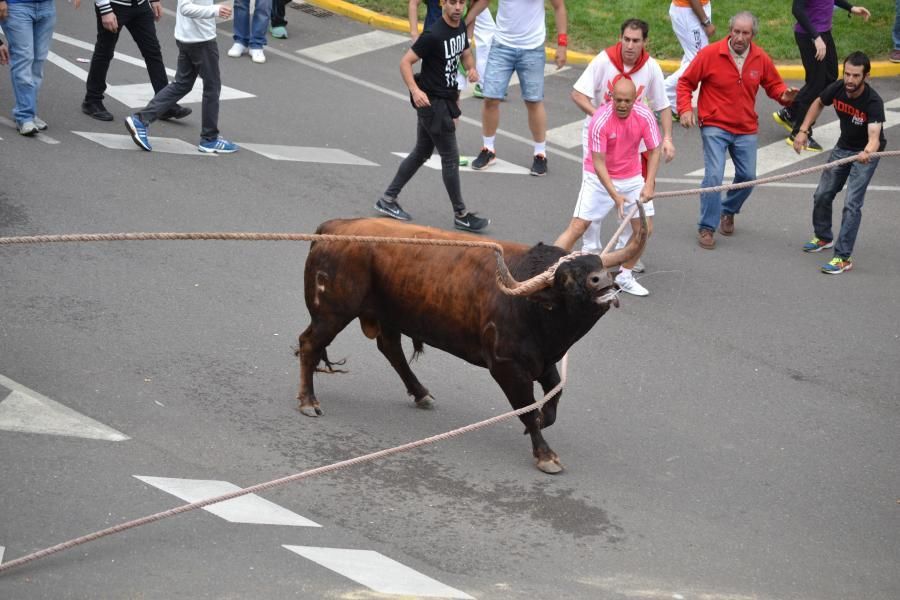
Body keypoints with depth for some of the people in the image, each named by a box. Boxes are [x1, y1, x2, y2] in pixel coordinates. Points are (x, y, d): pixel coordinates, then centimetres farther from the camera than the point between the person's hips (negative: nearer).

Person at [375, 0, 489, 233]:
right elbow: (406, 62, -21)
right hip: (432, 102, -9)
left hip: (447, 99, 9)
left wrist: (471, 68, -3)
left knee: (421, 153, 17)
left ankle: (387, 200, 27)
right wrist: (415, 90, -35)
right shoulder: (433, 35, -22)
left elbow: (465, 53, 20)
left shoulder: (461, 26, 4)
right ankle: (461, 215, 9)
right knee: (450, 157, -2)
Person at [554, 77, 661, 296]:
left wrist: (649, 184, -19)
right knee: (577, 228, -10)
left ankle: (624, 276, 17)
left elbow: (654, 151, -6)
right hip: (600, 179, -4)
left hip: (633, 178, 4)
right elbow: (598, 163, -24)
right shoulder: (600, 120, -26)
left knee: (644, 229, 0)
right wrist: (615, 195, -30)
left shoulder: (645, 116, -15)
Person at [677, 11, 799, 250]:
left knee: (747, 176, 10)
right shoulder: (710, 54, -13)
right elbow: (685, 82, -5)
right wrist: (685, 109, -17)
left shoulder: (761, 59, -2)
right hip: (715, 126, -4)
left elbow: (774, 85, 11)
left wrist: (784, 95, -12)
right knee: (714, 175, -15)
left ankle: (728, 211, 39)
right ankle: (706, 228, -2)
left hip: (746, 129, 4)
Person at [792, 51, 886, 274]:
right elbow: (818, 104, 5)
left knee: (852, 203, -16)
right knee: (822, 195, 13)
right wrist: (803, 130, -4)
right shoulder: (837, 89, -19)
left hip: (866, 153, -6)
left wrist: (867, 152, -68)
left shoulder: (873, 102, -33)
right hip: (843, 147, 6)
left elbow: (874, 137, -46)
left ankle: (843, 257, -11)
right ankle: (823, 237, 39)